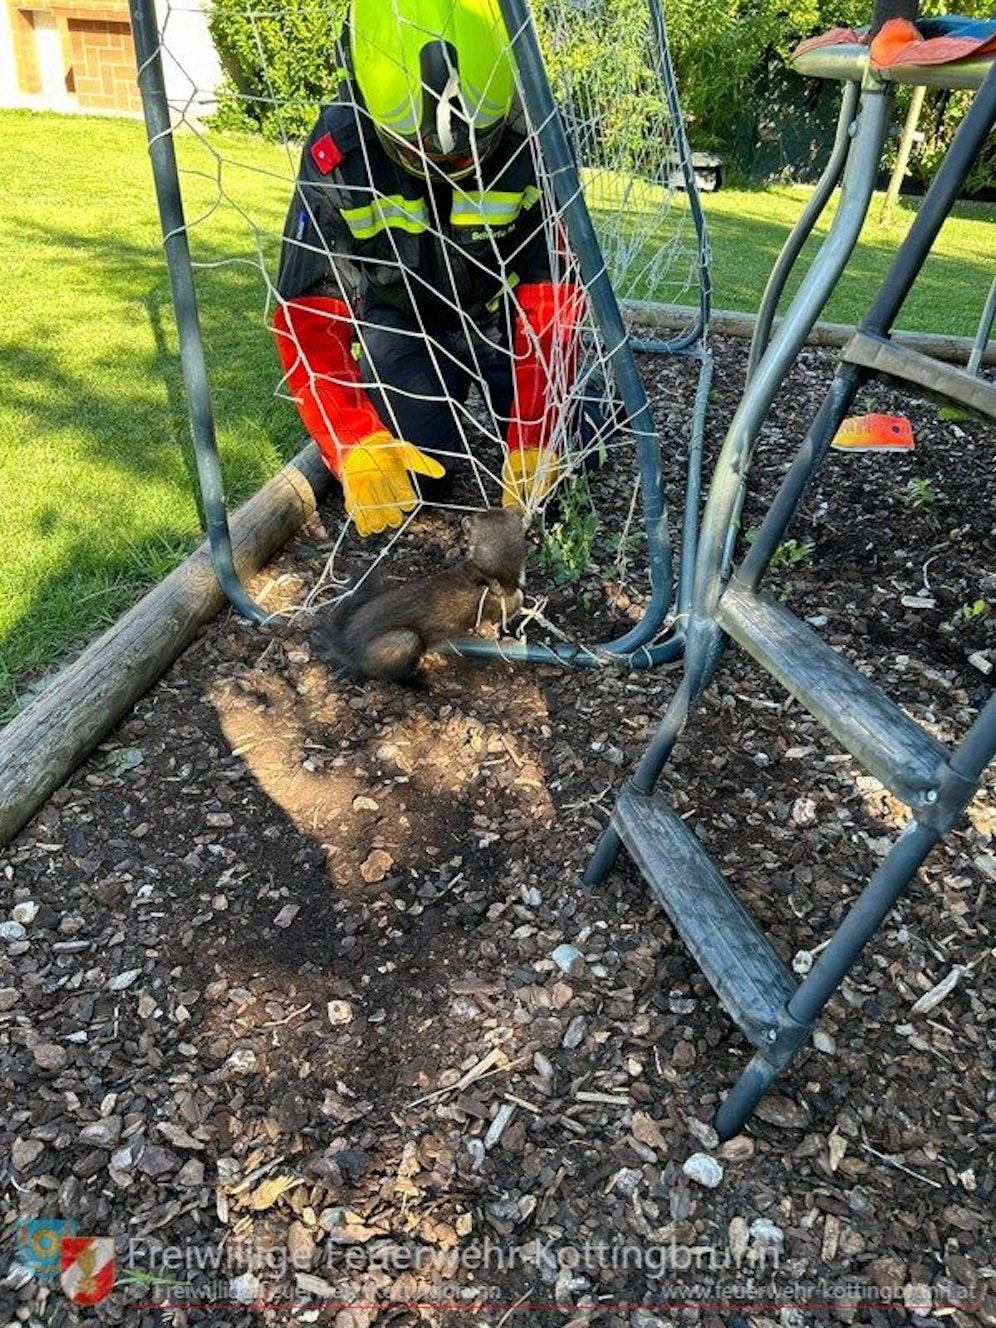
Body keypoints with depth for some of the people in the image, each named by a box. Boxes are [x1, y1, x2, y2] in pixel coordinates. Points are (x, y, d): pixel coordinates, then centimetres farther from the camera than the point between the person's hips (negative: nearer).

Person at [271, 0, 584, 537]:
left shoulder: (531, 141, -25)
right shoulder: (337, 157, -26)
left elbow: (551, 303, -23)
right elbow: (308, 318, -28)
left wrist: (533, 443, -33)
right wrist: (356, 447, -43)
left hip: (503, 311, 1)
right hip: (403, 319, 0)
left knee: (565, 456, -13)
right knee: (408, 481, -16)